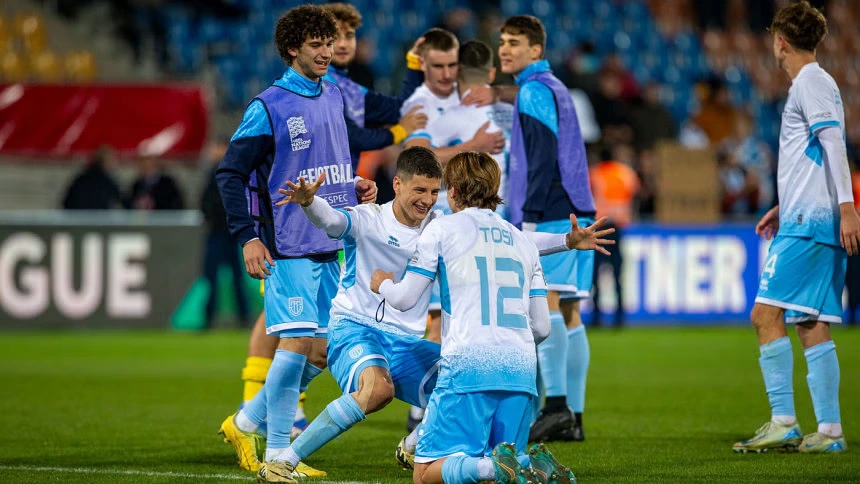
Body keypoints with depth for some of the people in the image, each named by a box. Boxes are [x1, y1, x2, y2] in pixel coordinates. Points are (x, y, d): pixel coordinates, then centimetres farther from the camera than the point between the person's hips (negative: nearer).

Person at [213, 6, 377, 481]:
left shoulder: (334, 97, 12)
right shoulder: (268, 107, -10)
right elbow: (230, 174, -9)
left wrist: (356, 187, 6)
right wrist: (247, 237, -16)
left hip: (329, 246, 7)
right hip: (288, 247, -7)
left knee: (321, 351, 9)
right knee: (297, 342, -13)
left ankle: (247, 422, 25)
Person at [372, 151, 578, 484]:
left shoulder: (442, 229, 8)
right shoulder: (523, 241, 22)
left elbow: (404, 300, 10)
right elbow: (542, 327, 21)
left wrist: (383, 284, 32)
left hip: (468, 366, -5)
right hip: (521, 369, 5)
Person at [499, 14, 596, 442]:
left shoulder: (534, 91, -7)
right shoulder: (554, 89, 23)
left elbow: (542, 158, -15)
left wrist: (531, 214, -18)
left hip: (551, 215, -10)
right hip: (574, 214, 10)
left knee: (544, 300, -17)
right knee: (567, 312, 8)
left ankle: (557, 404, -25)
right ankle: (573, 416, 8)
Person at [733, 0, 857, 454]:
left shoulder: (810, 82, -6)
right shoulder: (815, 82, 23)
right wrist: (784, 207, 35)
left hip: (807, 224, -10)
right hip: (820, 222, 10)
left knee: (766, 314, -12)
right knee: (812, 327, 5)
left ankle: (783, 422, -16)